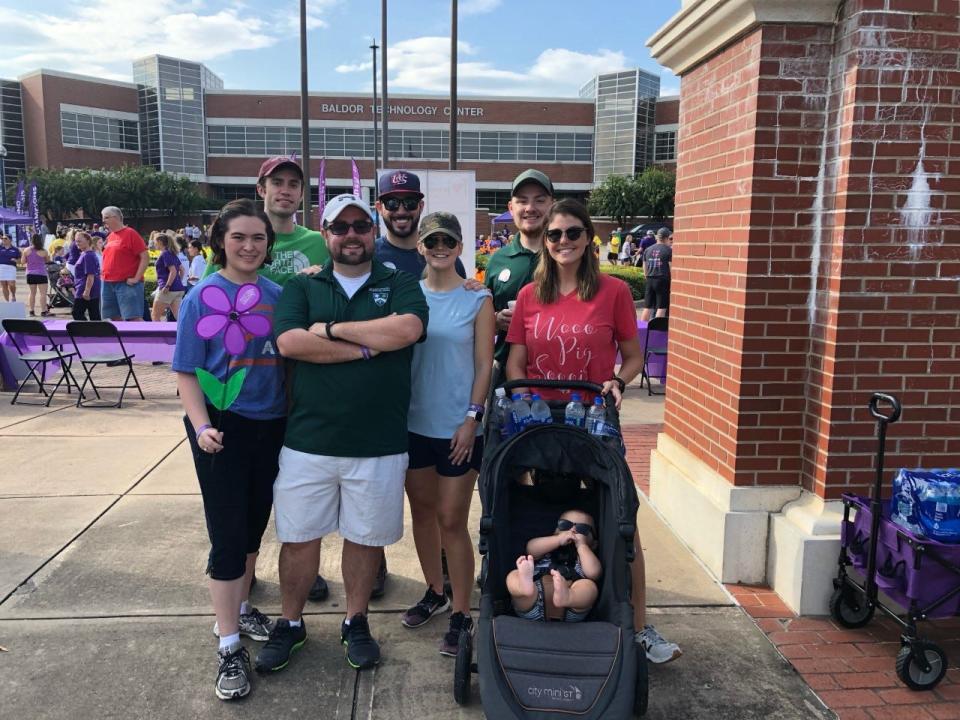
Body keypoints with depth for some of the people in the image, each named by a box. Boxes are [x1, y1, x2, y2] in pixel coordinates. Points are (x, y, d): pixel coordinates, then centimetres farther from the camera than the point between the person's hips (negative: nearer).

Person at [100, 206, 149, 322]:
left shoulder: (130, 233, -6)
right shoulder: (110, 236, 15)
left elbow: (145, 257, -12)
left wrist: (136, 278, -16)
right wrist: (104, 272, 13)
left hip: (127, 283, -8)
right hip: (108, 283, 8)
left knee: (134, 318, -12)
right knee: (115, 318, 10)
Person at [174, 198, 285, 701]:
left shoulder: (277, 295, 3)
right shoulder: (203, 296, -6)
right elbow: (187, 372, -7)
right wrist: (201, 426, -19)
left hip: (271, 425, 4)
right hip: (224, 428, -4)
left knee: (254, 526, 16)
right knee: (228, 534, -1)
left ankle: (239, 610, 37)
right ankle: (229, 648, 11)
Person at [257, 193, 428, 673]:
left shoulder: (400, 285, 4)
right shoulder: (301, 287, 7)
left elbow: (407, 329, -18)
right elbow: (289, 343, -11)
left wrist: (332, 329, -12)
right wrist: (366, 347, -13)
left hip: (378, 445, -1)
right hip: (307, 440, 1)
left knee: (365, 537, 13)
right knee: (299, 537, 12)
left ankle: (356, 622, 34)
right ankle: (290, 624, 33)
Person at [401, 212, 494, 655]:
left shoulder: (477, 300, -4)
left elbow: (484, 366, -4)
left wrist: (471, 418, -10)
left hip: (457, 427, -4)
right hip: (413, 421, 4)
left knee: (452, 520, 1)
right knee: (422, 510, 15)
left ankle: (461, 615, 15)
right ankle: (434, 592, 35)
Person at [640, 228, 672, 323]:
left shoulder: (648, 250, 10)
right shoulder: (669, 250, -5)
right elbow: (672, 268, -8)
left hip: (650, 280, 5)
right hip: (663, 280, -5)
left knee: (647, 307, 9)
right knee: (661, 307, 0)